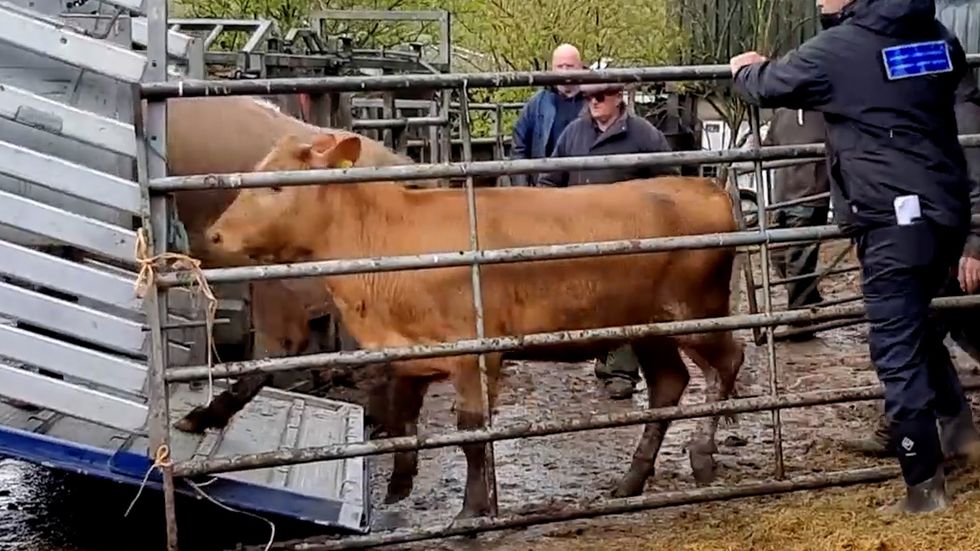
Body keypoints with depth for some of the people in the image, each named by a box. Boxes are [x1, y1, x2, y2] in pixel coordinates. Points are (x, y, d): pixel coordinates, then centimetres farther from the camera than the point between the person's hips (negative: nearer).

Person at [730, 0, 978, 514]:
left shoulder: (835, 49, -7)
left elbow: (768, 86, 9)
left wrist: (745, 68, 31)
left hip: (891, 217, -7)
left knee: (897, 347, -3)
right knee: (917, 323, 26)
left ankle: (925, 483, -1)